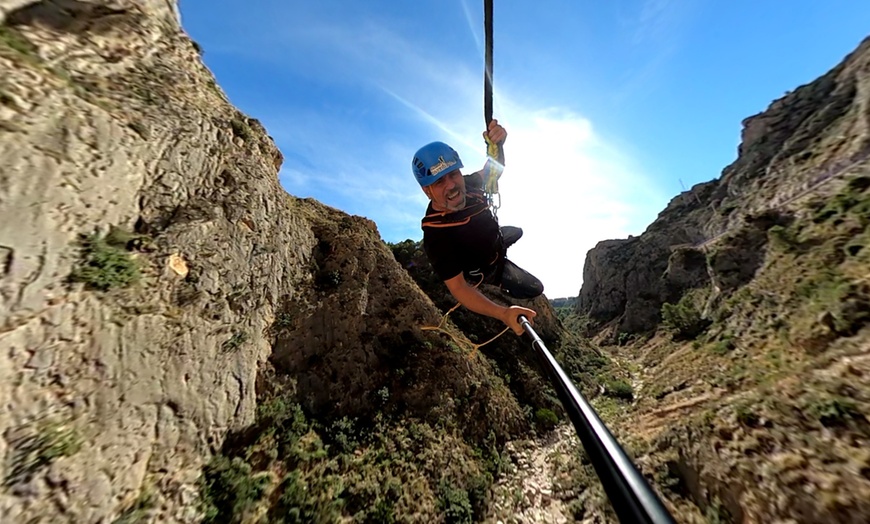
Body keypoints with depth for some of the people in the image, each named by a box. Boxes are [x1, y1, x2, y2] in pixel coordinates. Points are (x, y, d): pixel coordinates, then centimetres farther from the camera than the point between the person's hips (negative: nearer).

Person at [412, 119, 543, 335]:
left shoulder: (466, 183, -26)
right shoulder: (435, 236, -45)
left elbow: (492, 169, -10)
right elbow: (457, 287, -44)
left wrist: (497, 144, -36)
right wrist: (503, 313, -57)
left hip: (495, 239, 7)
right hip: (487, 270, -6)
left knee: (517, 232, 33)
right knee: (534, 289, 6)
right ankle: (500, 285, 31)